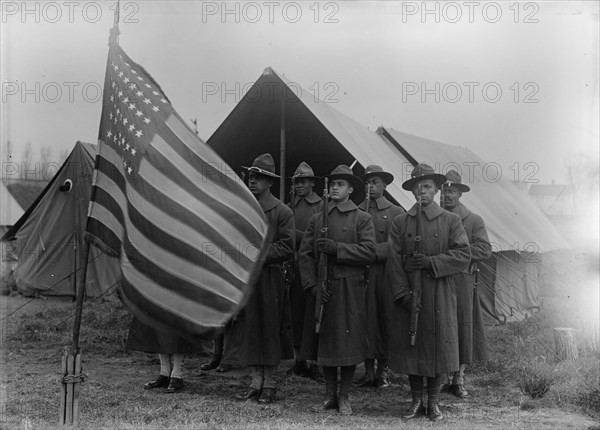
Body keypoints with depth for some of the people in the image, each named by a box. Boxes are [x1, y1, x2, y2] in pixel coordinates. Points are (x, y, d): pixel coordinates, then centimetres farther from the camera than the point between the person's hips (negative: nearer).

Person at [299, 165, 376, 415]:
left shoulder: (362, 219, 3)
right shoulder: (316, 219, 12)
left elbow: (369, 252, -8)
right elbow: (305, 254, 6)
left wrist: (336, 248, -16)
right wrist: (313, 284, -6)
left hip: (350, 289, -3)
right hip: (321, 289, 3)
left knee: (349, 343, 0)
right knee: (324, 341, 7)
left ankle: (344, 397, 13)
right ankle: (329, 395, 20)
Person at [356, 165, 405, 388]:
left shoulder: (396, 212, 5)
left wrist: (373, 249, -15)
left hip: (385, 272, -2)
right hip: (361, 272, 2)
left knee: (384, 318, 1)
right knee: (365, 319, 1)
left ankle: (383, 370, 12)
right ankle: (368, 371, 10)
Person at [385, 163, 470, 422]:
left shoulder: (451, 220, 4)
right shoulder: (400, 222, 6)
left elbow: (463, 256, -4)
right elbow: (393, 261, 0)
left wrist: (430, 262, -15)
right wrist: (403, 293, -10)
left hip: (440, 295, -1)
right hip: (408, 295, 1)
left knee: (438, 346, 3)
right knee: (410, 345, 5)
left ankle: (433, 402, 18)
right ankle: (416, 401, 20)